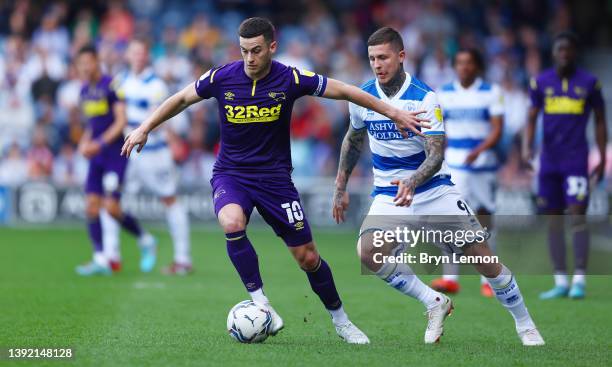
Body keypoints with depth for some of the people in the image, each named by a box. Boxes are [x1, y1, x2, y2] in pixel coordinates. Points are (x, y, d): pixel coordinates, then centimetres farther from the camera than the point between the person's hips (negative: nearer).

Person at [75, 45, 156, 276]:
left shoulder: (112, 85, -11)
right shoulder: (85, 90, 13)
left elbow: (121, 121, -16)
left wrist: (99, 144, -22)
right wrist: (85, 142, 5)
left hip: (115, 154, -7)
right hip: (97, 156, 7)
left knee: (111, 207, -12)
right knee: (91, 206, -3)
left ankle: (145, 240, 12)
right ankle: (100, 260, -1)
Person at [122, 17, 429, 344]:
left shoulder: (290, 79, -12)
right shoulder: (222, 78, -10)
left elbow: (342, 91, -3)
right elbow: (182, 99, 7)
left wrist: (393, 113, -3)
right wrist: (144, 129, 7)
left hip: (275, 176, 0)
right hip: (230, 174, 0)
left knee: (307, 256, 1)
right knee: (232, 223, -34)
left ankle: (340, 320, 24)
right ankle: (259, 301, -19)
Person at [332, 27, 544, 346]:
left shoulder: (424, 97, -15)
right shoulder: (362, 97, -2)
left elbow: (436, 155, -21)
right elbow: (354, 139, 18)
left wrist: (412, 182, -40)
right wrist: (340, 187, 17)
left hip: (435, 190, -3)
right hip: (389, 194, 3)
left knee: (483, 257, -7)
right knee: (368, 252, -26)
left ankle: (525, 326, 15)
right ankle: (435, 303, -8)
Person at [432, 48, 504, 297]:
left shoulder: (490, 92, 0)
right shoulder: (445, 94, 7)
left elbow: (497, 130, -7)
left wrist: (478, 151, -22)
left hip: (484, 163, -1)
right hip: (455, 163, 1)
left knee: (484, 220, 7)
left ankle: (488, 279, 17)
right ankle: (450, 278, -21)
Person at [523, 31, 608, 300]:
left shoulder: (589, 83, 1)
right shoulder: (540, 82, 6)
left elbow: (600, 121, 7)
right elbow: (531, 118, 8)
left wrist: (602, 160, 3)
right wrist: (527, 147, -9)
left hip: (576, 159, -3)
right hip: (549, 160, 3)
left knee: (577, 215, -12)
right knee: (553, 219, 5)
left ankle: (579, 280, -11)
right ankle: (560, 282, 10)